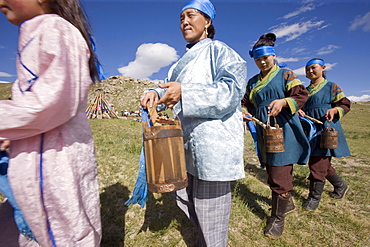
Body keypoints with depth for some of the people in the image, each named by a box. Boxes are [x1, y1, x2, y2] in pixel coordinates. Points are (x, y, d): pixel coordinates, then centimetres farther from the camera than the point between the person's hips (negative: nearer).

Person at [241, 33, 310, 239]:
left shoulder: (286, 74, 3)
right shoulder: (253, 82, 16)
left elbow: (302, 94, -6)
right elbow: (246, 103, 15)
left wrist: (284, 101, -24)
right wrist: (244, 112, -7)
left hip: (284, 131, -5)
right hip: (264, 132, 5)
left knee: (280, 174, -5)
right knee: (272, 172, 14)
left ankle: (278, 218, 13)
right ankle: (288, 202, 39)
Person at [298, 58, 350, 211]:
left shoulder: (332, 87, 2)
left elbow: (345, 105, 0)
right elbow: (300, 105, 16)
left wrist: (334, 110, -21)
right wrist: (299, 111, -7)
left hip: (326, 128, -6)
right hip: (311, 129, 6)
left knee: (318, 162, -8)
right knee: (322, 162, 14)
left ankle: (315, 196, 4)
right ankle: (340, 186, 38)